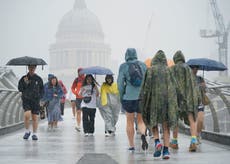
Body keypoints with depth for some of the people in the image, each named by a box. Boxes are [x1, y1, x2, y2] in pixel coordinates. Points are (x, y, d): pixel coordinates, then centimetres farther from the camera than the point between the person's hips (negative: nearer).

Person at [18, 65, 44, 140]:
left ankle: (34, 134, 13)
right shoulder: (23, 78, 4)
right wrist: (25, 83, -15)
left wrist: (39, 97, -3)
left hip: (35, 100, 1)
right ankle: (27, 131, 3)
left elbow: (41, 90, 12)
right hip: (26, 100, -1)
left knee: (35, 117, 2)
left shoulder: (38, 79, 6)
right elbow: (20, 89, 0)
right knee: (27, 115, -18)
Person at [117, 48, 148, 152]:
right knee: (141, 120, 13)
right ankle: (143, 134, -17)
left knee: (129, 122, 10)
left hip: (129, 97, -2)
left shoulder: (123, 66, -4)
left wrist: (121, 96, 6)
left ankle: (131, 145, 12)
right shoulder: (143, 65, 4)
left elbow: (120, 83, -4)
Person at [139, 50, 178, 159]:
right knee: (166, 127, 6)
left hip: (154, 99, -1)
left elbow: (146, 86, -5)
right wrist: (174, 105, 6)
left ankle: (157, 142, -8)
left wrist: (143, 102, 0)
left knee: (153, 122, 15)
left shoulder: (150, 70, 0)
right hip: (167, 100, 1)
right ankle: (166, 150, -3)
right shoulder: (169, 70, 5)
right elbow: (173, 88, 2)